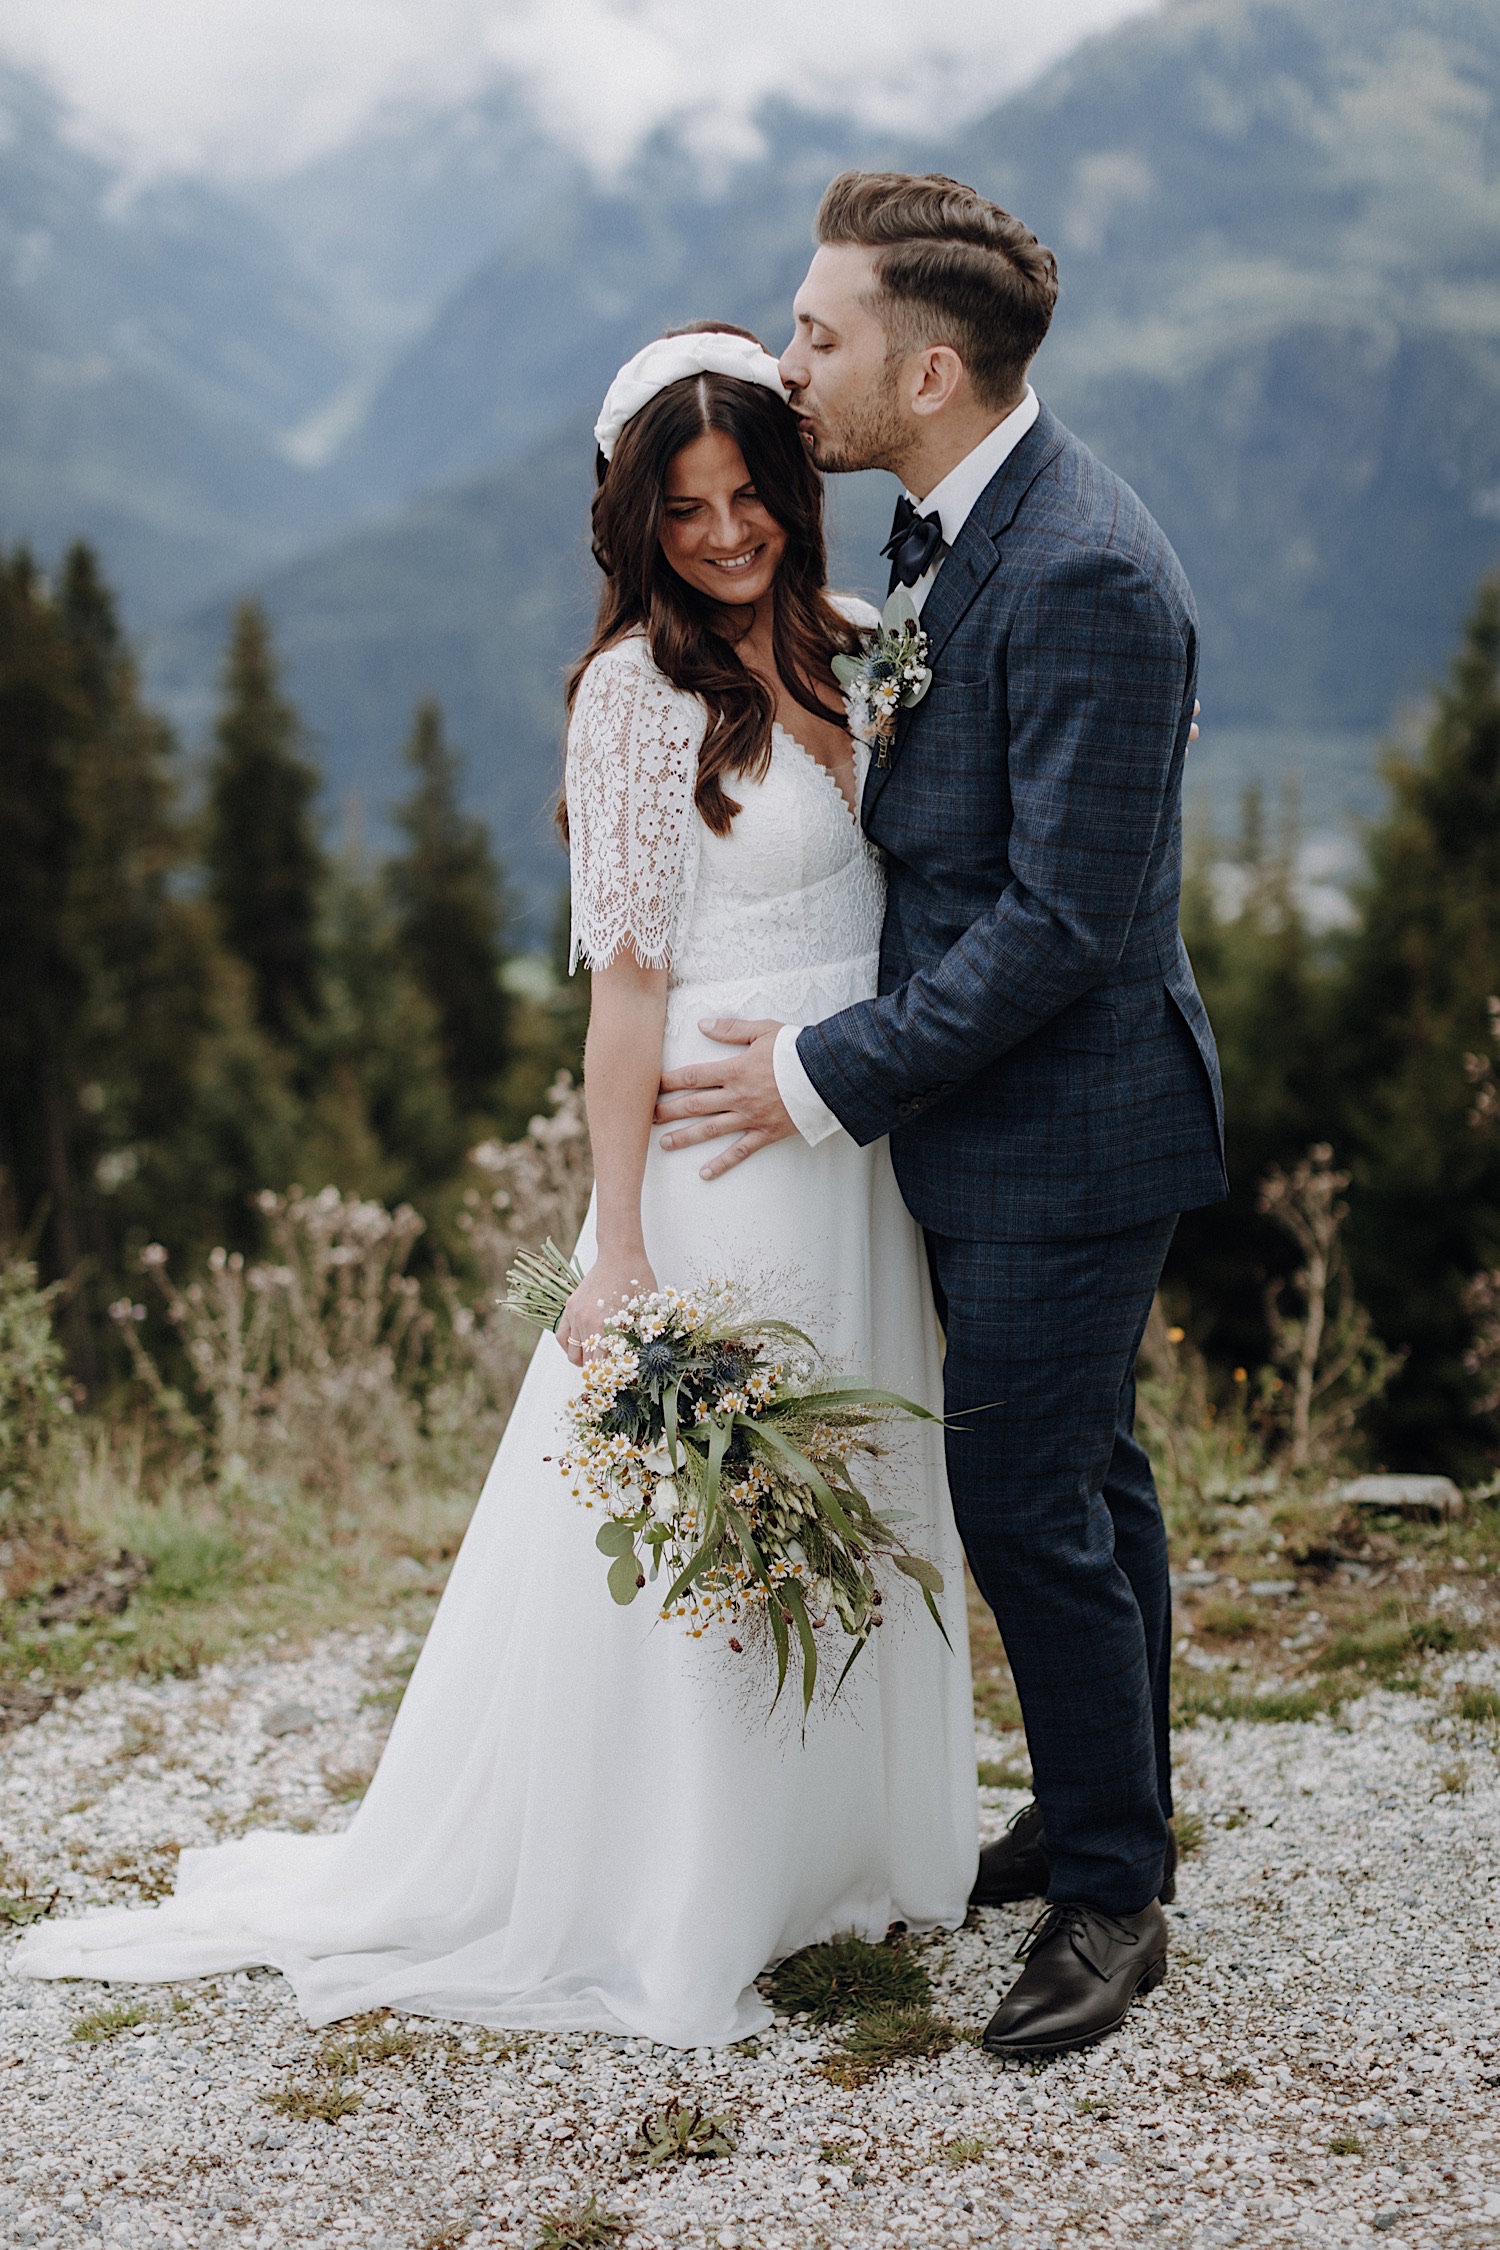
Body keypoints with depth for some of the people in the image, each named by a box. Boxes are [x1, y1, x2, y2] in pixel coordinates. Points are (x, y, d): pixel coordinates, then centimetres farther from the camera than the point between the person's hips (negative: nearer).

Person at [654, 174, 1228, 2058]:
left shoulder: (1085, 578, -24)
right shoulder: (949, 523, 7)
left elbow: (1063, 917, -24)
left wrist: (831, 1076, -19)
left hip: (1063, 1123, -9)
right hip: (994, 1103, 9)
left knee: (1028, 1502, -1)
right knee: (1084, 1478, 20)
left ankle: (1111, 1898, 17)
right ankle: (1105, 1814, 36)